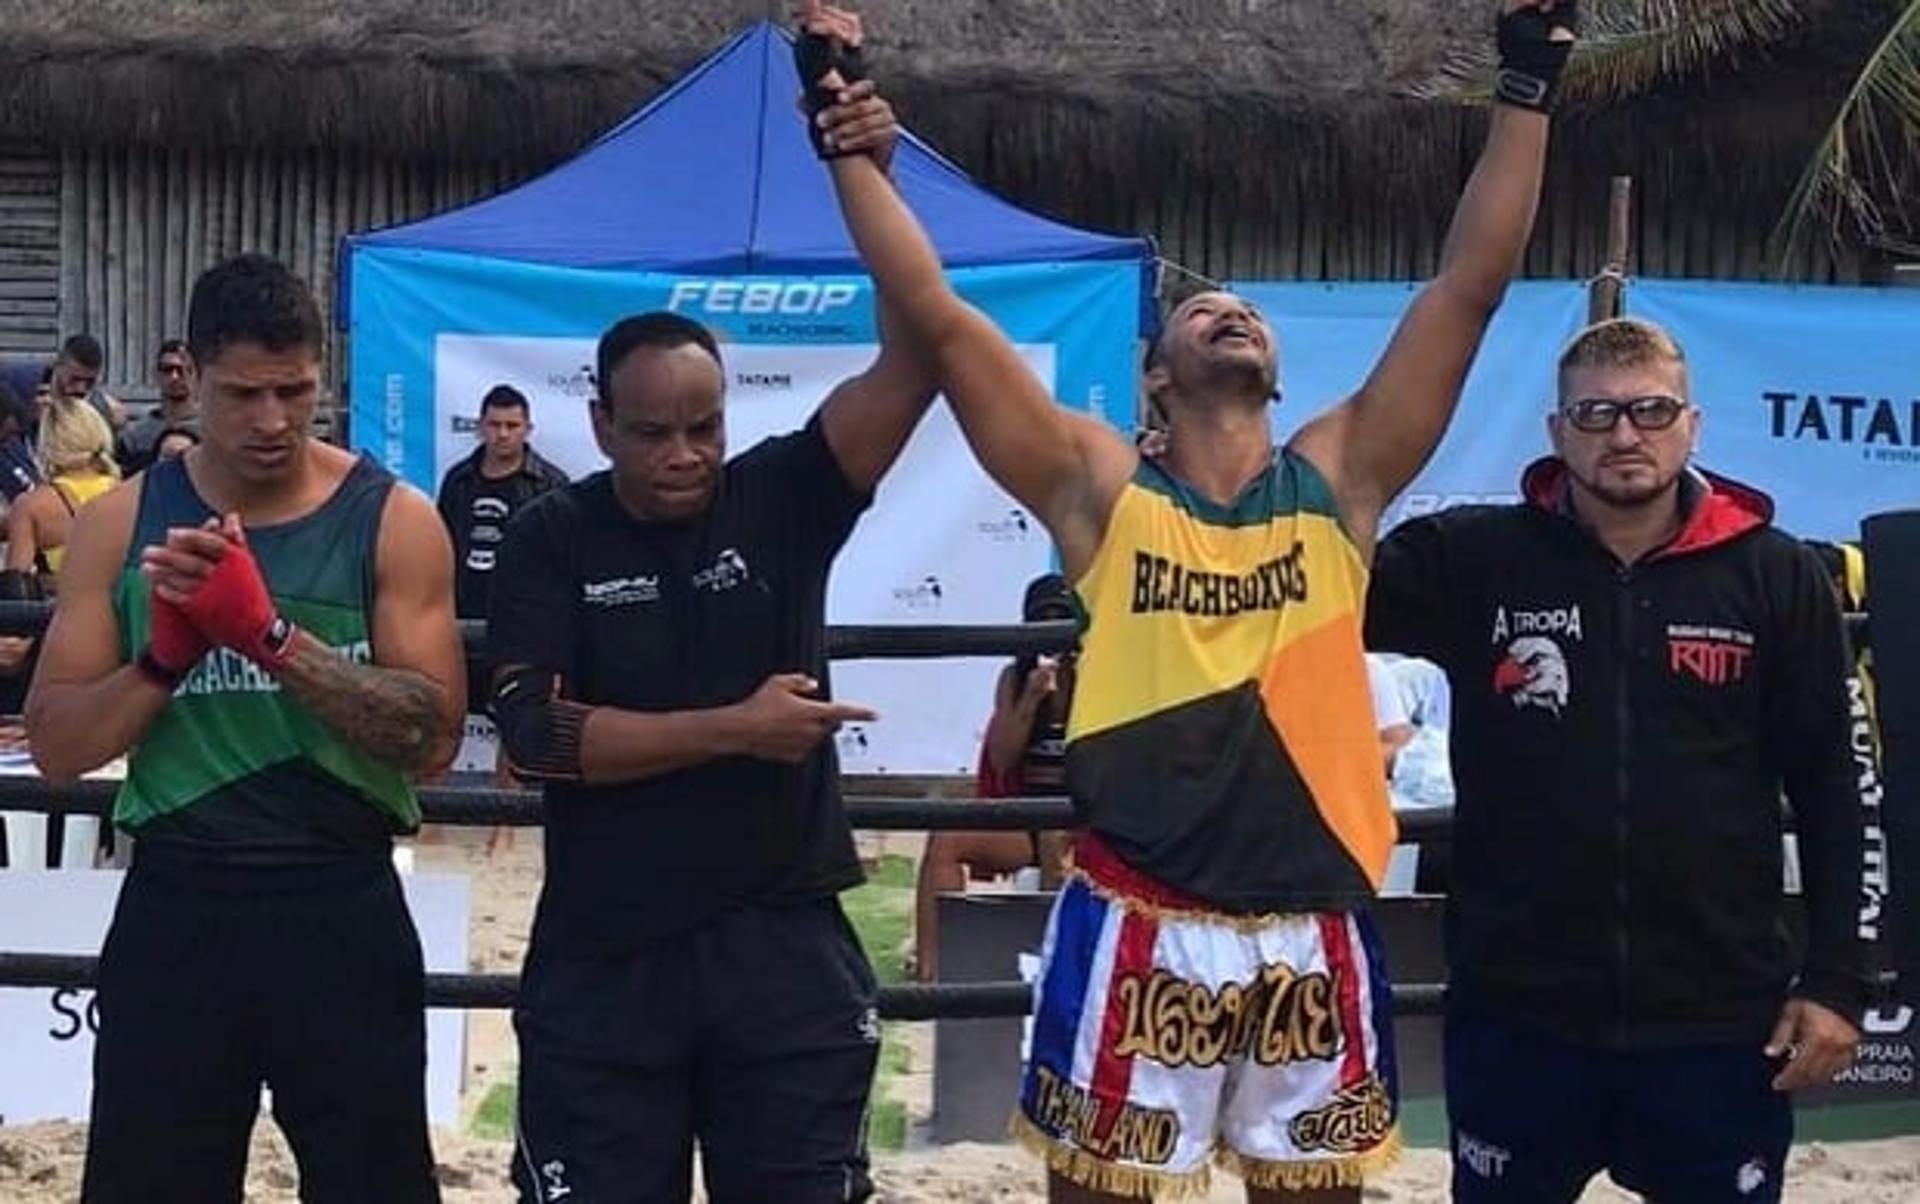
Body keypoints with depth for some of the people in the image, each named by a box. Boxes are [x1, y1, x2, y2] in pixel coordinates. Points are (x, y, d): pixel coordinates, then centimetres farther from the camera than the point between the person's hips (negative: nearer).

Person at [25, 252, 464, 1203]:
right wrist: (166, 652, -18)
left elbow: (432, 736, -13)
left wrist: (271, 636, -24)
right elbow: (55, 747, -1)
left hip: (343, 910, -1)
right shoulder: (121, 523, 1)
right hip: (174, 910, 2)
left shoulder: (393, 520, -4)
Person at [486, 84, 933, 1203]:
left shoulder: (779, 498, 0)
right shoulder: (553, 541, -2)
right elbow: (535, 731, -12)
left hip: (784, 941, 1)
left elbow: (914, 360, -11)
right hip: (607, 954, -1)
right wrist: (735, 726, -18)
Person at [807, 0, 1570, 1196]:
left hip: (1312, 933, 2)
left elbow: (1471, 290, 2)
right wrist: (852, 142, -7)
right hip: (1138, 928, -2)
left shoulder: (1339, 480, 5)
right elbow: (938, 319, -5)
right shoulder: (1101, 488, 1)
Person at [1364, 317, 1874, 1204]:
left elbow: (1829, 790, 3)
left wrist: (1835, 978, -1)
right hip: (1516, 1012, 0)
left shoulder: (1773, 578, 0)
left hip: (1719, 1017, 0)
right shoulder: (1474, 559, -2)